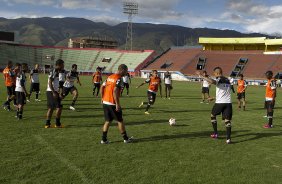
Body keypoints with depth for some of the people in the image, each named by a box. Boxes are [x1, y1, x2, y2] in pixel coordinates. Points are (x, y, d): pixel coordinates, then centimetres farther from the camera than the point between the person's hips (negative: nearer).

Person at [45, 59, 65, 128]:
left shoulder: (57, 72, 14)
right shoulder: (53, 71, -13)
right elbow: (50, 83, -18)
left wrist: (59, 92, 17)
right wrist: (54, 92, -21)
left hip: (54, 92, 9)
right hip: (51, 92, -9)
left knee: (51, 108, 11)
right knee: (59, 107, -7)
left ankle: (47, 124, 17)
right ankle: (57, 123, 1)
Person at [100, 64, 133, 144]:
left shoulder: (110, 77, 11)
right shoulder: (119, 79, -13)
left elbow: (102, 87, 12)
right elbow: (115, 91, -23)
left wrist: (102, 98, 19)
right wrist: (117, 104, -20)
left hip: (105, 102, 7)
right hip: (112, 103, -7)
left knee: (107, 121, 14)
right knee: (120, 121, 6)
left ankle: (104, 139, 15)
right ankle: (126, 138, 18)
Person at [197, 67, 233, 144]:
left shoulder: (219, 79, -6)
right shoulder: (228, 80, 18)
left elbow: (212, 81, -31)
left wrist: (202, 76, -25)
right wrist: (213, 98, 33)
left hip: (219, 102, -5)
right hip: (228, 102, 5)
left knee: (213, 116, 19)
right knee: (227, 120, 2)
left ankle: (215, 133, 22)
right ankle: (228, 138, -7)